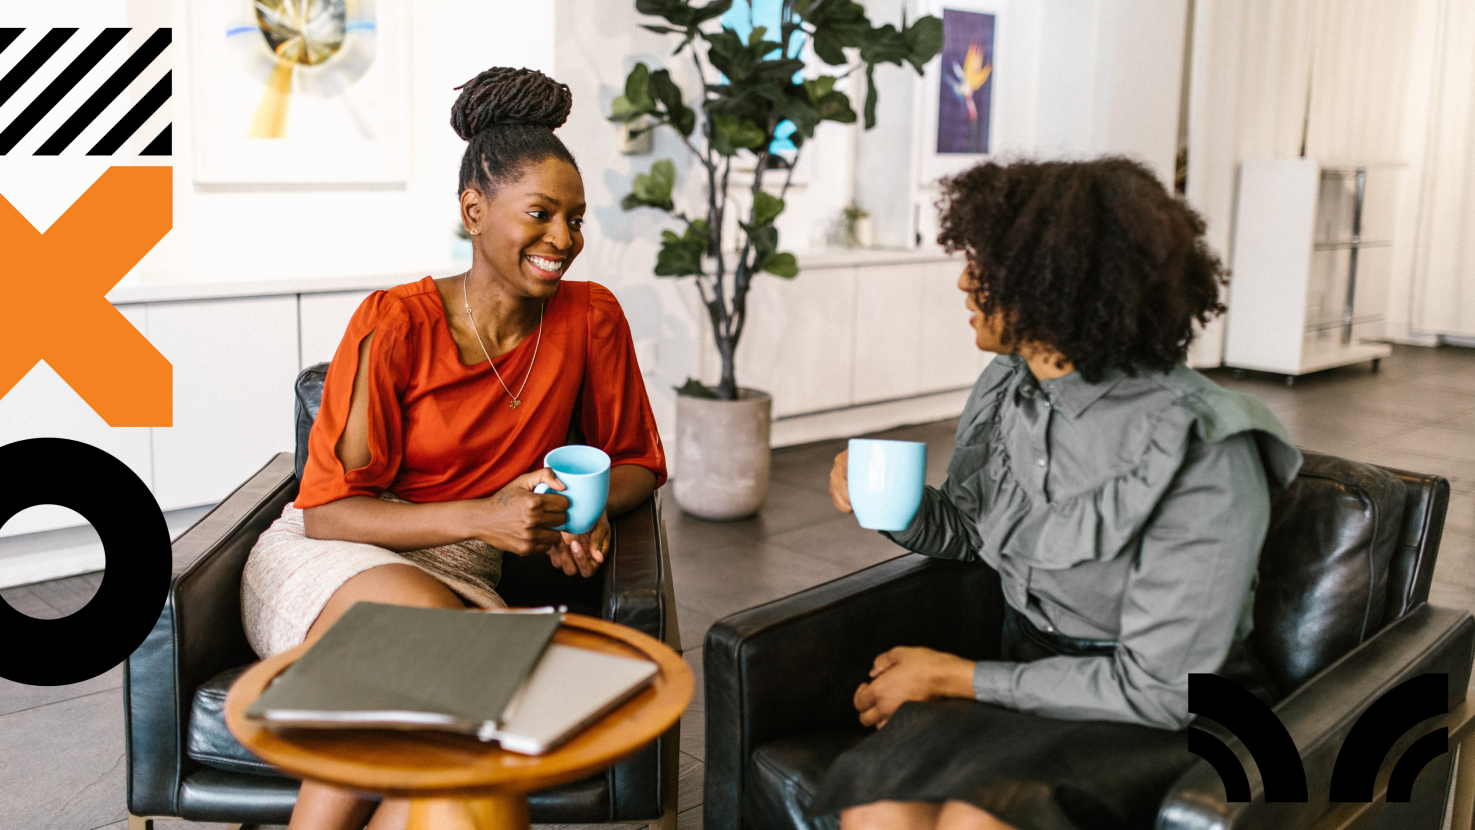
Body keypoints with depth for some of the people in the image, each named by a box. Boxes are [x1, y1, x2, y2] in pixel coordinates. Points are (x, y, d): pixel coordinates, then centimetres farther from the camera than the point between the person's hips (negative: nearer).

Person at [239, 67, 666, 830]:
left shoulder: (590, 318, -1)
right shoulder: (395, 324, -11)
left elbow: (637, 460, 11)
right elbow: (326, 509, -10)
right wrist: (479, 517, -24)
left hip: (461, 580, 3)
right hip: (328, 565, -2)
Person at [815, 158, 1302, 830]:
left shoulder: (1205, 454, -20)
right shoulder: (1008, 387, 1)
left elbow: (1157, 687, -19)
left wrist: (953, 676, -15)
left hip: (1155, 723, -5)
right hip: (1026, 674, 5)